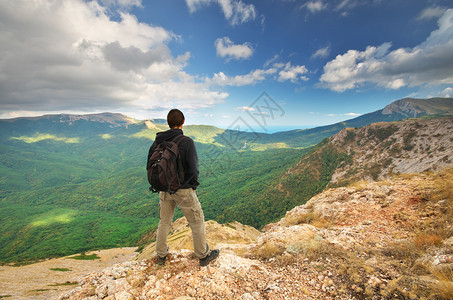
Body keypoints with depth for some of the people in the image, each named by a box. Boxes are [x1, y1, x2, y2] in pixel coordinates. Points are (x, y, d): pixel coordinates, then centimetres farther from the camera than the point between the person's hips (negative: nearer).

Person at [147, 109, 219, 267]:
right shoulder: (187, 142, -19)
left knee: (164, 222, 23)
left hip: (165, 190, 6)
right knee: (197, 222, 13)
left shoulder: (158, 141, -2)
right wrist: (193, 186, -3)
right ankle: (203, 255, 29)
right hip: (183, 190, -5)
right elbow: (193, 169, -20)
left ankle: (161, 255, 40)